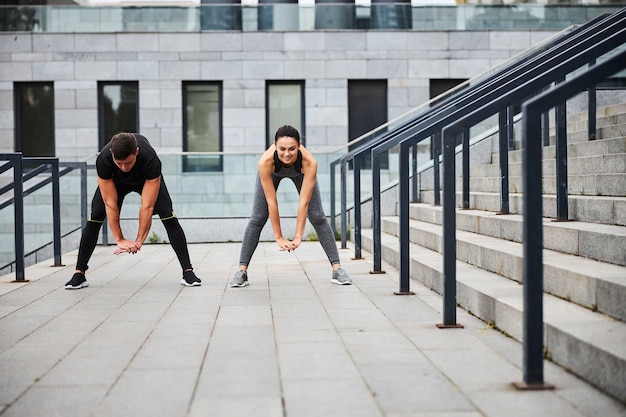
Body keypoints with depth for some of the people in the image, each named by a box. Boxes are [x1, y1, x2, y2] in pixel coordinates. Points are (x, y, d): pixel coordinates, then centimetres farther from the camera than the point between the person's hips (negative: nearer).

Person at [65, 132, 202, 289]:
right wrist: (120, 239, -33)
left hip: (146, 178, -1)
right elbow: (110, 204, -33)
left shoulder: (151, 160, -44)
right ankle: (79, 274, -6)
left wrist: (139, 241, -41)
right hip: (115, 180, 1)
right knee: (95, 217, -15)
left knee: (168, 215, -19)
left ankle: (188, 271, -14)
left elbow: (147, 206, -39)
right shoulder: (103, 160, -40)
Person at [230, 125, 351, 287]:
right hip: (273, 172, 0)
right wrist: (278, 237, -30)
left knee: (318, 217, -8)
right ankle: (242, 271, -1)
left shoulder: (309, 162, -43)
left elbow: (304, 202, -36)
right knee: (257, 219, -8)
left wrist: (298, 237, -35)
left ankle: (337, 269, -4)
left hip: (300, 173, 0)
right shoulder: (265, 162, -43)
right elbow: (271, 202, -35)